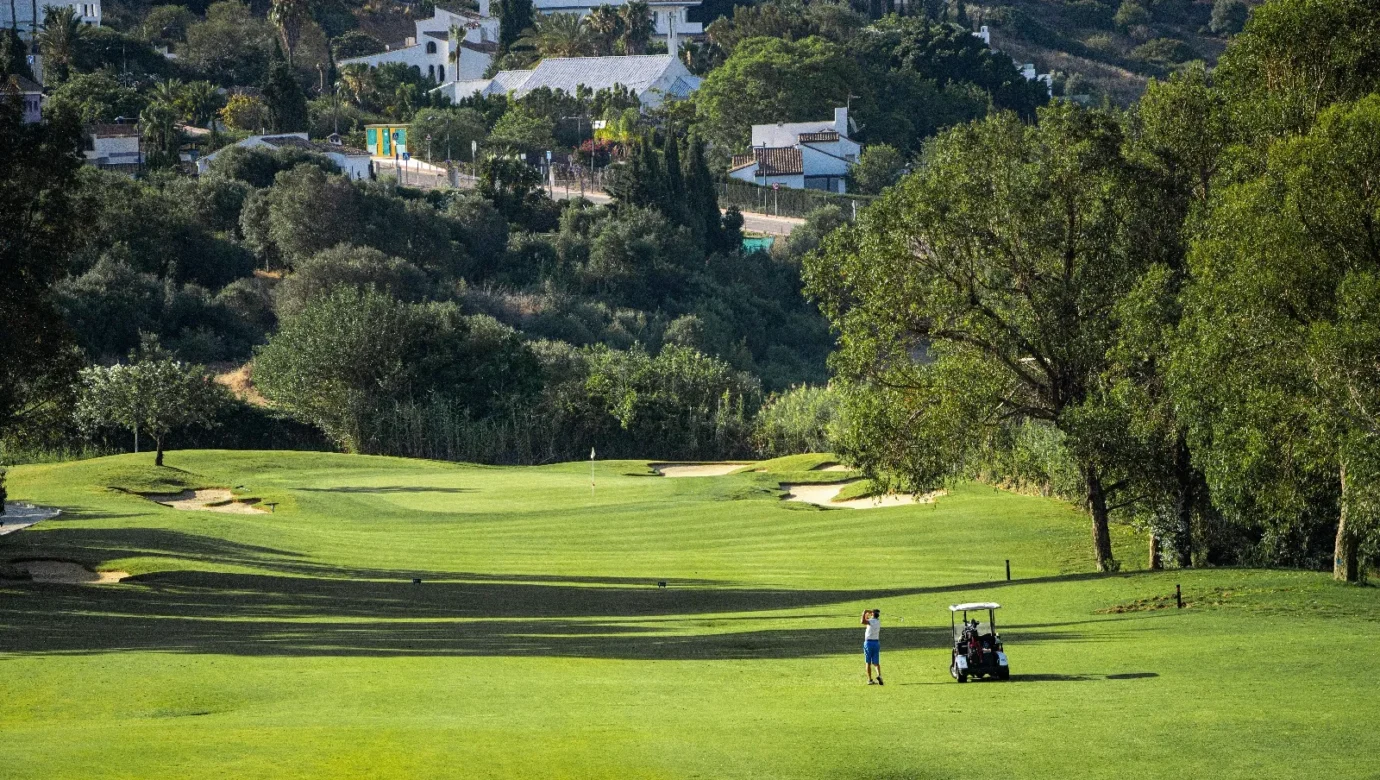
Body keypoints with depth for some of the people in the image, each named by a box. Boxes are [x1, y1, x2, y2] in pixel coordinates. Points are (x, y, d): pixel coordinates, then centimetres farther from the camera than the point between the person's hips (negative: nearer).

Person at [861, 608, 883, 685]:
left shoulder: (871, 621, -13)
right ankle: (879, 675, -18)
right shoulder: (878, 622, 10)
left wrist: (864, 613, -19)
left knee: (868, 663, 4)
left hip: (868, 642, -5)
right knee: (876, 662, 6)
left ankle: (870, 680, 2)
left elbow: (863, 622, -32)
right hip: (876, 642, 5)